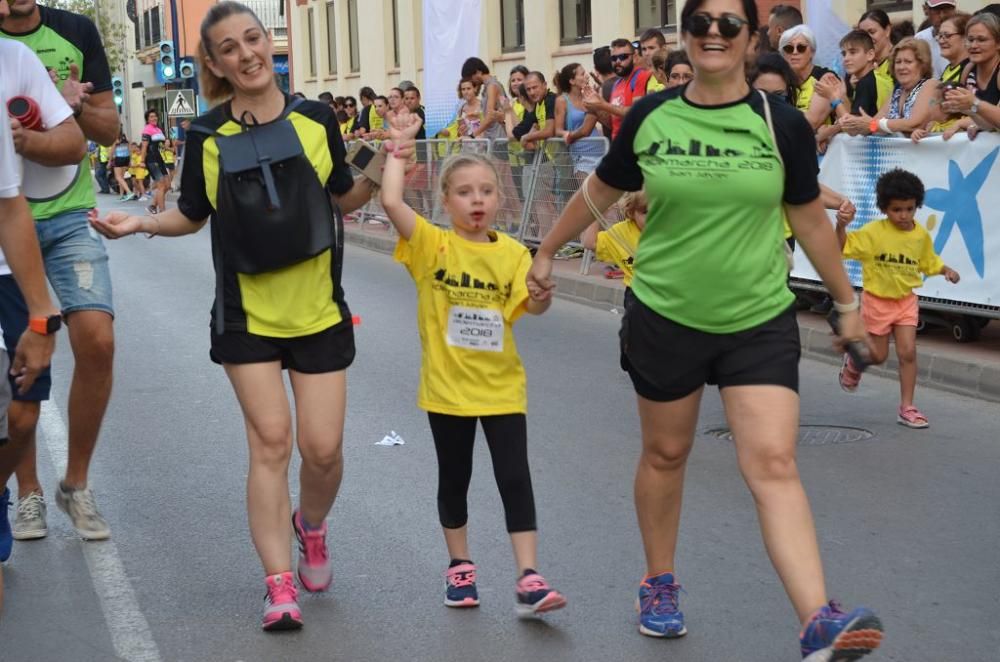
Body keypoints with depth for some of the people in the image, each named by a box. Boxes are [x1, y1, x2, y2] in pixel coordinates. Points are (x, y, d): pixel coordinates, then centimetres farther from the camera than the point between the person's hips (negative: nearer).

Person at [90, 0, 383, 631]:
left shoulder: (316, 119, 0)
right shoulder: (208, 135, -3)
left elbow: (345, 198, 11)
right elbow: (193, 216, 9)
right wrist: (140, 223, -9)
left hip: (320, 312, 1)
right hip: (246, 314, -1)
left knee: (323, 446, 1)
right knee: (270, 441, -6)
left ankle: (311, 525, 34)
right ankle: (280, 584, 1)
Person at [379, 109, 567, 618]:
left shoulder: (512, 253, -1)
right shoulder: (432, 245, -7)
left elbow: (534, 306, -12)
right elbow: (390, 201, -21)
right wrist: (399, 147, -14)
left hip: (501, 386, 1)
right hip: (448, 386, -1)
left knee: (515, 478, -3)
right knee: (454, 478, 13)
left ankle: (528, 579, 0)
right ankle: (459, 566, 30)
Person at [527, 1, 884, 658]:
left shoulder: (782, 124, -6)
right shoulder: (650, 117, -4)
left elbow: (810, 218, 5)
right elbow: (600, 192, 12)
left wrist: (846, 300, 11)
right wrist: (547, 252, 19)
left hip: (760, 322, -1)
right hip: (664, 318, 1)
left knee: (774, 464, -11)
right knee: (665, 454, 15)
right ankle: (660, 585, 36)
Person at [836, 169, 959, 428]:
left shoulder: (921, 235, -2)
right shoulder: (873, 232, -14)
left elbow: (930, 261, 13)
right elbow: (842, 247, -16)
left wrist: (947, 270, -4)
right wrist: (841, 226, -32)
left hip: (906, 301, 3)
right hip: (877, 300, -3)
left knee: (908, 352, -5)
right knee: (878, 356, 8)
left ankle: (907, 407, 4)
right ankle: (854, 361, 43)